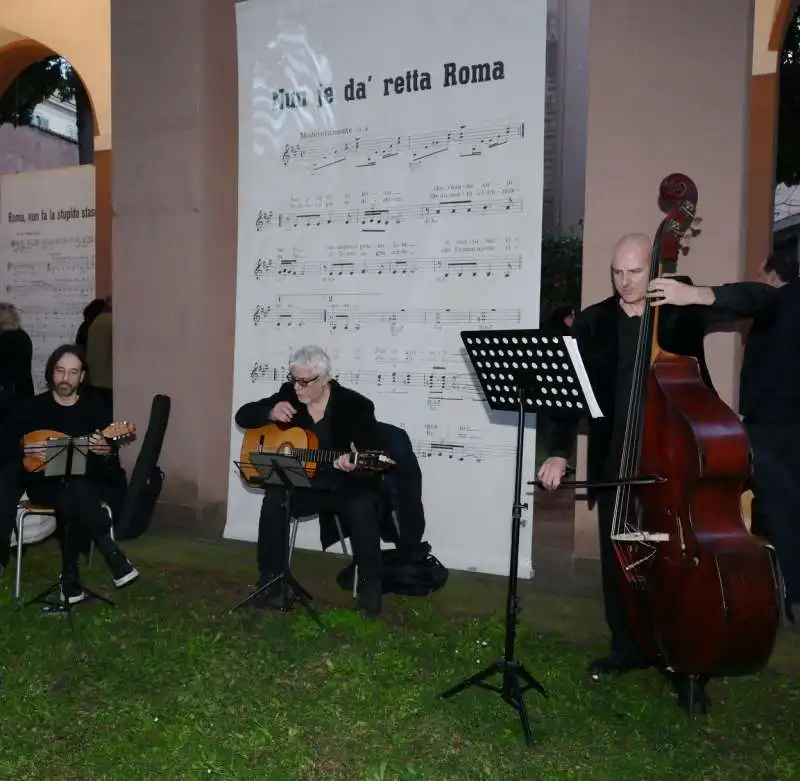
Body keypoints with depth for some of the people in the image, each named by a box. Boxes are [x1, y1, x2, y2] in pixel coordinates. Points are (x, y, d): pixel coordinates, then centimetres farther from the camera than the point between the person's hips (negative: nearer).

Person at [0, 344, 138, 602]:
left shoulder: (96, 409, 3)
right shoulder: (31, 406, 5)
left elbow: (113, 467, -2)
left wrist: (106, 452, -24)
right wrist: (26, 449, -17)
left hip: (86, 483, 0)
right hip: (44, 482, 0)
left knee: (75, 494, -35)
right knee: (72, 498, -35)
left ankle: (70, 575, -20)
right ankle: (114, 556, -27)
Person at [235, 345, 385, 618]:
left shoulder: (356, 405, -13)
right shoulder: (288, 395, 0)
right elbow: (243, 416, 7)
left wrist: (354, 467, -40)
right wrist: (270, 413, -15)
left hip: (347, 487, -3)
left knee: (362, 508, -33)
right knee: (273, 500, -27)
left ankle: (370, 586, -15)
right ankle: (270, 580, -11)